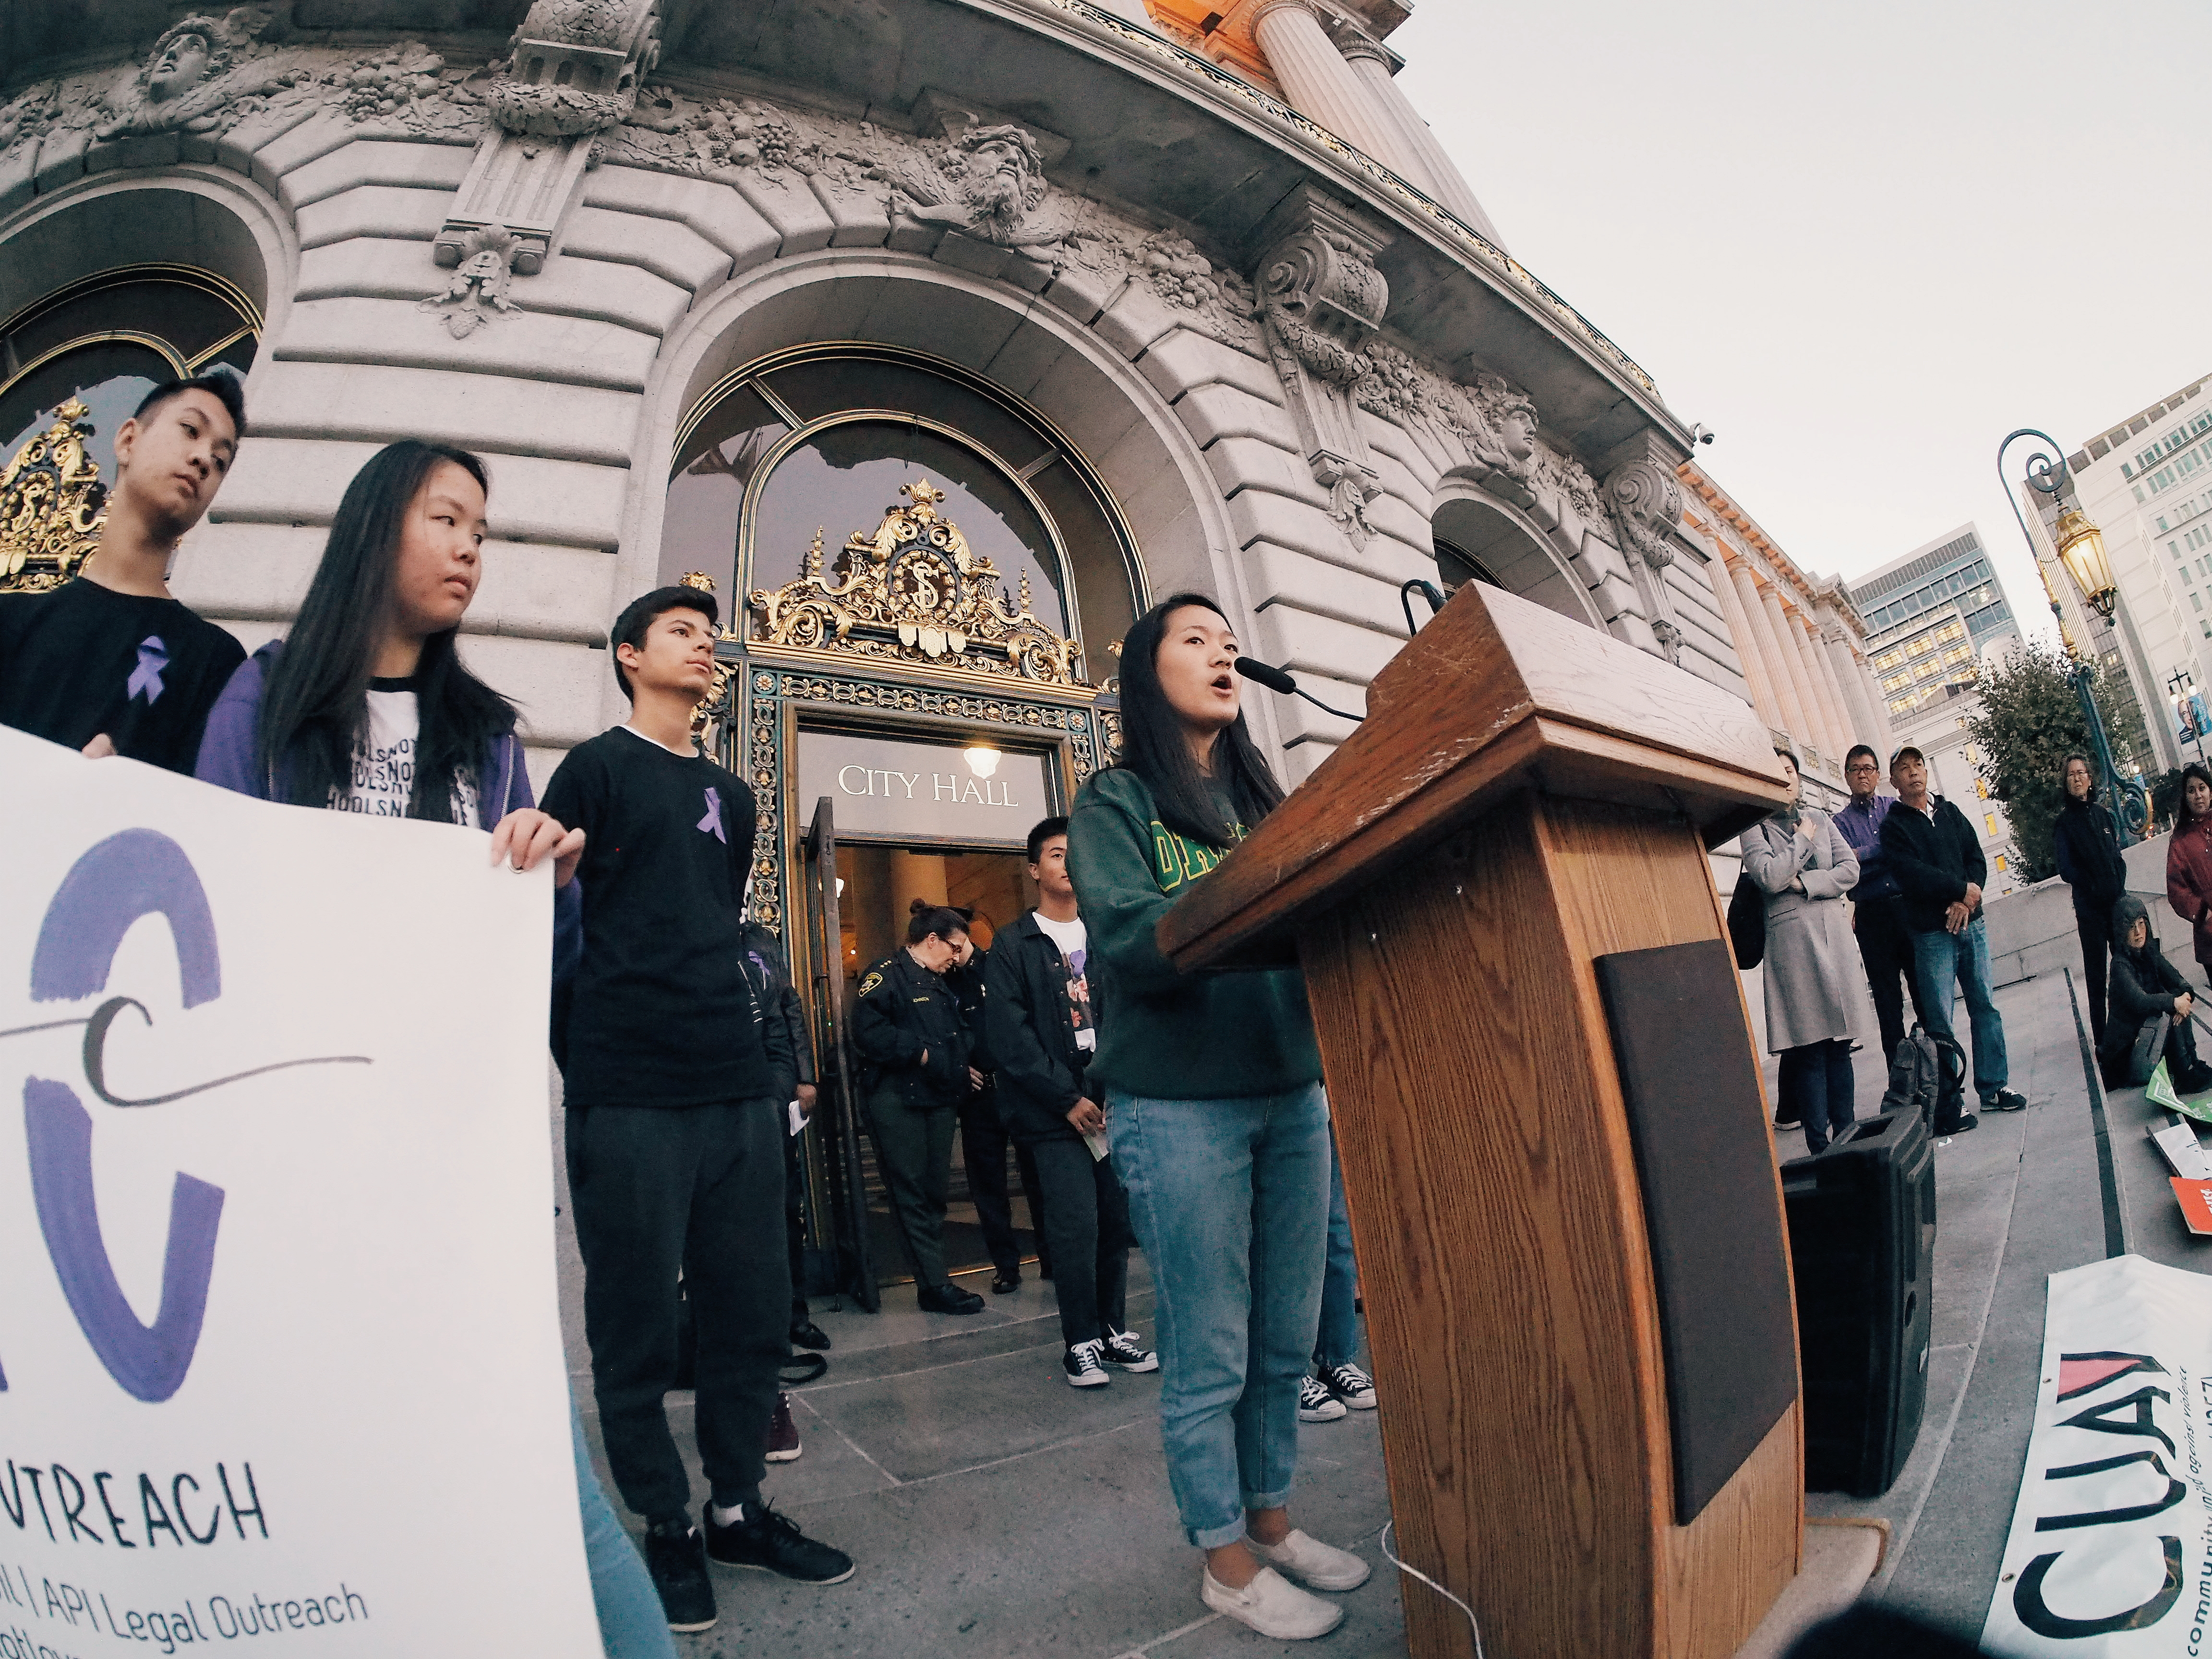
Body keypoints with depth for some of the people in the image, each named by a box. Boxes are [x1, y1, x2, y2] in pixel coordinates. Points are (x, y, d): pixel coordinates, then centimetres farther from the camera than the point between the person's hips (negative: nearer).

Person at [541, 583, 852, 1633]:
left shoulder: (732, 795, 20)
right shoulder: (596, 767, 3)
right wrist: (580, 1057, -10)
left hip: (740, 1091, 6)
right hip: (631, 1095, -5)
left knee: (754, 1312, 10)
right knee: (638, 1326, 5)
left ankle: (737, 1508, 26)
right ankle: (667, 1526, 23)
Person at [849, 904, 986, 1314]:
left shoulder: (939, 984, 20)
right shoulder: (885, 975, -7)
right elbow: (868, 1032, -20)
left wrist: (961, 1071, 13)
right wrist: (920, 1053, -15)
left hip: (939, 1099, 8)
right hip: (899, 1100, -8)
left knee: (935, 1192, 10)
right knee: (912, 1193, -3)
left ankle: (932, 1281, 18)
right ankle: (934, 1286, 0)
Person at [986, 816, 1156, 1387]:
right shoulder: (1013, 946, 1)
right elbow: (1011, 1035, -7)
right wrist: (1068, 1097, -11)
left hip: (1113, 1102, 4)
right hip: (1056, 1111, -4)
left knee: (1117, 1222, 7)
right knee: (1078, 1226, -6)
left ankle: (1113, 1329, 24)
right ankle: (1080, 1341, 12)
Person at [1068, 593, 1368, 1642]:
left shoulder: (1263, 798, 16)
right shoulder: (1114, 803, -1)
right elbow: (1131, 942, -16)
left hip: (1291, 1092, 6)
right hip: (1179, 1105, -5)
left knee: (1288, 1338, 14)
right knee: (1209, 1350, 4)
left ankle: (1271, 1519, 34)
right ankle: (1225, 1557, 24)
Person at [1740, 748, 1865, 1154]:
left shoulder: (1820, 819, 16)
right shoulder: (1755, 829, 3)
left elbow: (1851, 869, 7)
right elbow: (1771, 877, -13)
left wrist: (1805, 883, -7)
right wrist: (1803, 839, -1)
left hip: (1833, 929, 4)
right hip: (1791, 935, -4)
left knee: (1840, 1041, 5)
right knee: (1809, 1046, -5)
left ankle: (1846, 1134, 13)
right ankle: (1819, 1144, -1)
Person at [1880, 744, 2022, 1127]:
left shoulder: (1950, 812, 12)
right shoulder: (1893, 826, -2)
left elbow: (1977, 858, 5)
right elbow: (1912, 875, -13)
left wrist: (1964, 902, -9)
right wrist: (1962, 889, -10)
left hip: (1970, 923, 5)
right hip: (1931, 933, -5)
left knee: (1985, 1006, 8)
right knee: (1941, 1022, -3)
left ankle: (1993, 1087, 21)